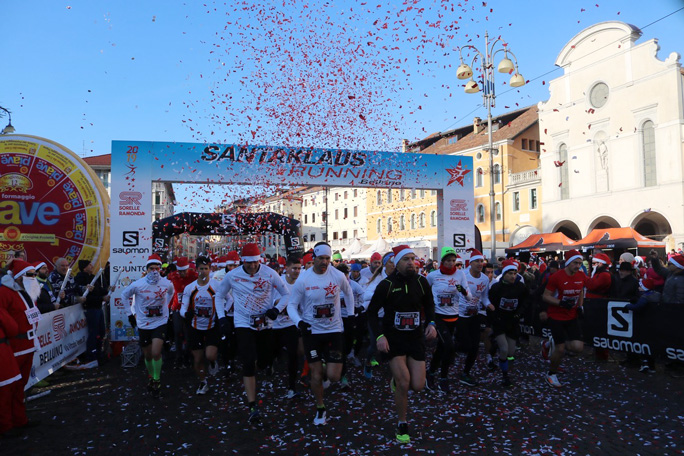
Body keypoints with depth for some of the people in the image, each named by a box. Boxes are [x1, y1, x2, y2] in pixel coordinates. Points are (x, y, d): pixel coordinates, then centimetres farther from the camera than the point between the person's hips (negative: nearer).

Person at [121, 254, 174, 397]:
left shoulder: (167, 283, -9)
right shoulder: (138, 284, -12)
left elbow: (171, 293, 17)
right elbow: (124, 296, 6)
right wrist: (130, 313, 5)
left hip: (160, 323, -1)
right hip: (143, 325, 1)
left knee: (156, 353, -17)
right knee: (147, 355, 13)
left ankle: (157, 379, 5)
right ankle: (151, 377, 39)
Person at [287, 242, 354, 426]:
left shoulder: (338, 276, -7)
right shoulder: (303, 280, -12)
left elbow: (348, 293, 14)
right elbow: (291, 305, -6)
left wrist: (351, 315, 14)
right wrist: (299, 321, -24)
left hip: (334, 330, 1)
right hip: (311, 332, 0)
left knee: (333, 376, -5)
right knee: (316, 376, 7)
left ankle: (325, 370, 33)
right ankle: (320, 408, 32)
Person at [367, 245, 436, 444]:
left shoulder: (421, 281, -2)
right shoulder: (386, 284, -11)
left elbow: (429, 305, 14)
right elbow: (372, 312, -7)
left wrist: (431, 324, -4)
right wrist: (379, 336, -19)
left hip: (416, 337, 3)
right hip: (393, 338, -3)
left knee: (418, 386, -1)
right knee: (403, 383, -10)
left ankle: (397, 379, 35)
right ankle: (402, 426, 12)